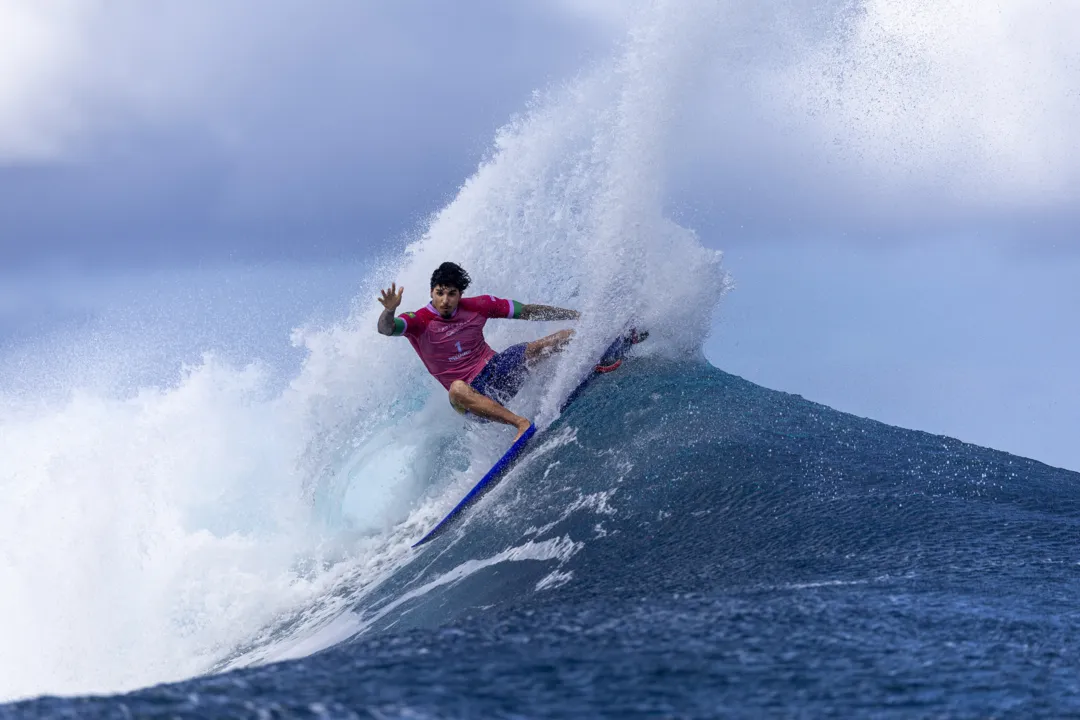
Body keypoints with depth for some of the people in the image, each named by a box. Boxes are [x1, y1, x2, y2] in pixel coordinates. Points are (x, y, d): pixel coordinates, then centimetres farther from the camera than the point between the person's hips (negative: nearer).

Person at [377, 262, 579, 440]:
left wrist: (576, 315, 11)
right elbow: (386, 328, -29)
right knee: (457, 389, -44)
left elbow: (528, 312, 7)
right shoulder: (420, 321, -11)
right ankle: (521, 423, -49)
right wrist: (389, 310, -53)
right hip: (474, 391, -5)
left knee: (567, 337, -3)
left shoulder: (477, 306, 0)